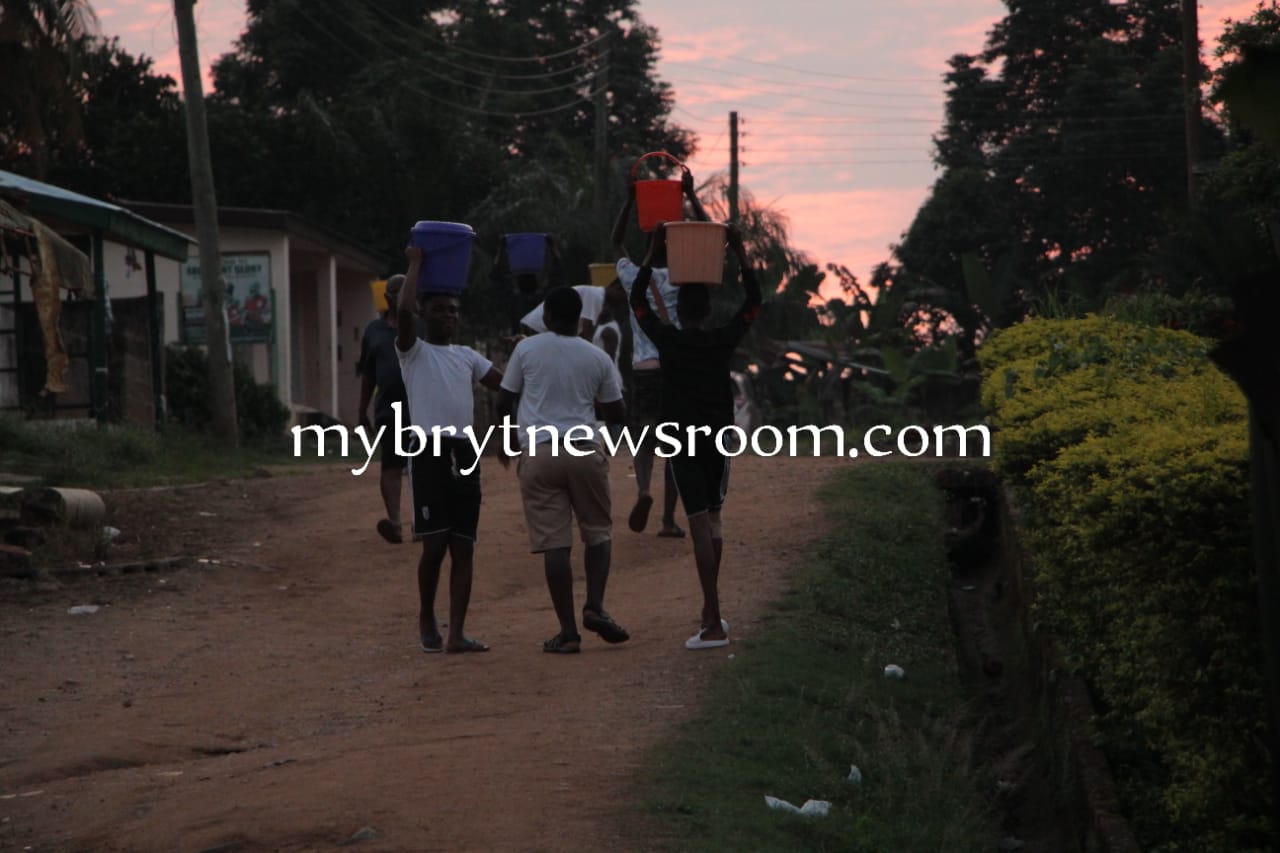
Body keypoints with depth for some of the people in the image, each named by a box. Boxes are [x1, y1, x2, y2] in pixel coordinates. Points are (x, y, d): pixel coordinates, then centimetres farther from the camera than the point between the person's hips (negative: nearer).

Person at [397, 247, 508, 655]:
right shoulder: (414, 352, 3)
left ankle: (456, 633, 0)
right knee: (435, 543, -7)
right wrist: (415, 264, -4)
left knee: (463, 546, 1)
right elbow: (403, 311, -14)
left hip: (465, 453, 5)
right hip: (430, 451, -5)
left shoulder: (467, 356, 19)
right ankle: (426, 619, 14)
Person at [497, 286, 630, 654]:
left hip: (538, 451, -1)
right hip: (585, 450, 1)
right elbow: (617, 414, 12)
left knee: (554, 542, -1)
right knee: (598, 531, 16)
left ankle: (568, 631, -3)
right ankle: (595, 607, -4)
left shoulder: (527, 349, 1)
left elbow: (503, 402, 8)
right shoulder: (597, 358, 5)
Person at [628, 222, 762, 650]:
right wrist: (740, 252, 14)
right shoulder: (724, 340, 0)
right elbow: (753, 301, 13)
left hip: (684, 441, -3)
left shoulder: (667, 339, -4)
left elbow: (637, 299, 8)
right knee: (713, 519, 18)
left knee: (700, 524, -10)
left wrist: (654, 249, 12)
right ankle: (711, 611, 21)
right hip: (719, 439, 3)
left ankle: (714, 624, -16)